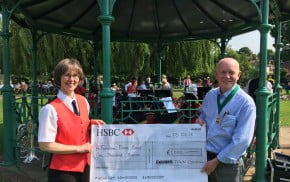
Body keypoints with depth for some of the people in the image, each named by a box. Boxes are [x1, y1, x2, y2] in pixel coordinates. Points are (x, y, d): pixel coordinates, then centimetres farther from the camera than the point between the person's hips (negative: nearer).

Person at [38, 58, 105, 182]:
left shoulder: (83, 101, 1)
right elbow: (45, 145, -20)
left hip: (85, 165, 6)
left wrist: (91, 124, -5)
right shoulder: (51, 109, -20)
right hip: (62, 171, -6)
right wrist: (78, 148, -18)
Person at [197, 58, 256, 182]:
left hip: (228, 163, -5)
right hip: (204, 157, 5)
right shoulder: (210, 95, 1)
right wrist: (200, 121, -6)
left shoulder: (246, 102, -16)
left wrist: (217, 161, -16)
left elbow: (242, 139, -19)